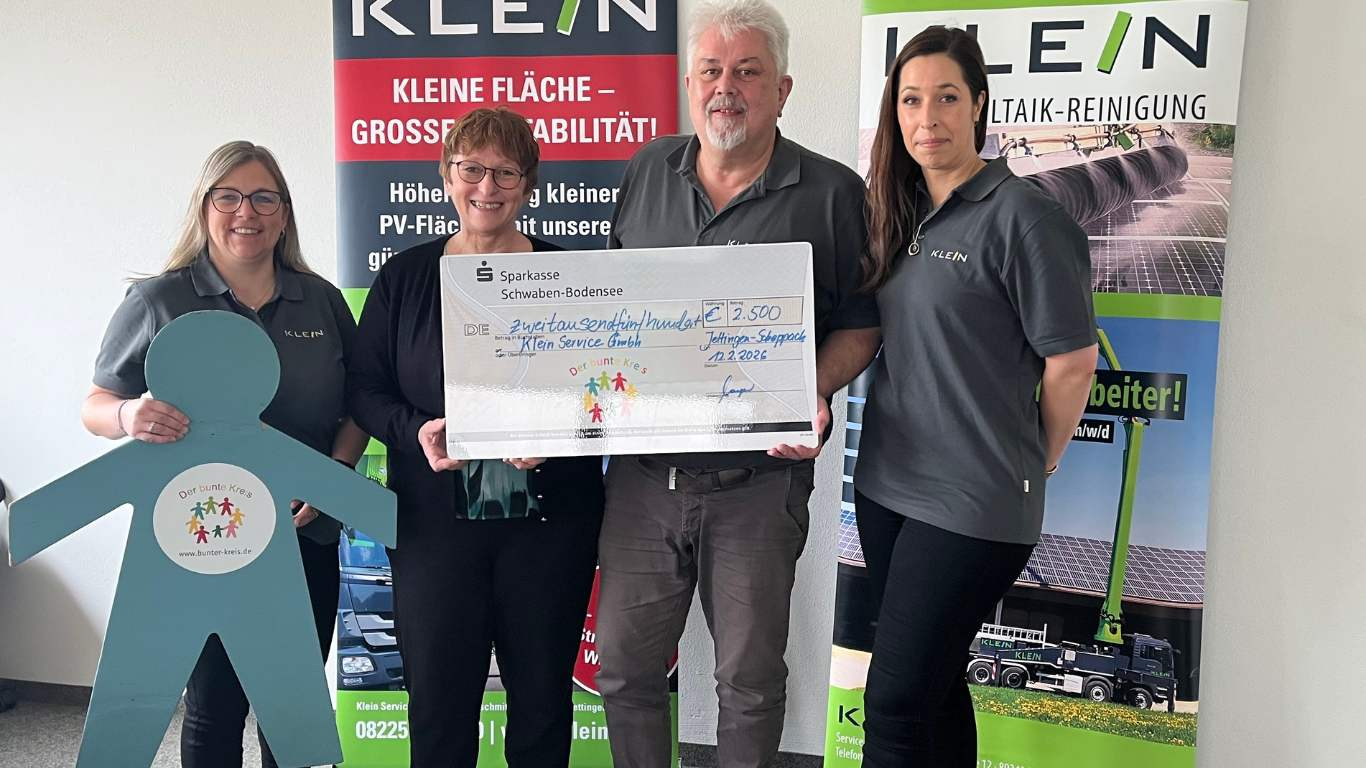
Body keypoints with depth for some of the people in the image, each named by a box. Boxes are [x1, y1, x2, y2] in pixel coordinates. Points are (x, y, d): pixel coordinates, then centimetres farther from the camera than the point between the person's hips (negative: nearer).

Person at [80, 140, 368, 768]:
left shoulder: (322, 301, 6)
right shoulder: (157, 302, -1)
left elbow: (357, 406, 10)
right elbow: (95, 405, 3)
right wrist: (131, 416, -20)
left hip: (305, 537, 3)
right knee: (215, 704, 7)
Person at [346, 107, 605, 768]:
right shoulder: (404, 276, 6)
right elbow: (365, 387, 6)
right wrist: (416, 432, -13)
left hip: (547, 520, 0)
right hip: (434, 521, 1)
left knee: (543, 693, 11)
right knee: (437, 696, 8)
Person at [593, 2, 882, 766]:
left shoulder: (832, 193, -4)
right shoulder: (646, 173, 7)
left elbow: (858, 323, 0)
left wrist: (815, 395, -18)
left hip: (757, 480, -3)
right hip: (643, 471, 4)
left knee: (750, 677, 12)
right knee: (624, 666, 14)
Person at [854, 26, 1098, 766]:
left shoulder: (1020, 215, -13)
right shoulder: (899, 214, 9)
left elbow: (1072, 362, -10)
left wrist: (1035, 462, 0)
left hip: (972, 504, -7)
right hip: (887, 484, 7)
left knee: (895, 705, -2)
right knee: (934, 683, 19)